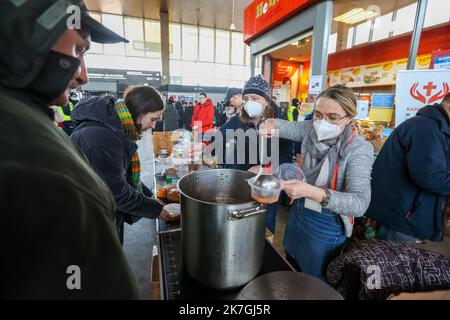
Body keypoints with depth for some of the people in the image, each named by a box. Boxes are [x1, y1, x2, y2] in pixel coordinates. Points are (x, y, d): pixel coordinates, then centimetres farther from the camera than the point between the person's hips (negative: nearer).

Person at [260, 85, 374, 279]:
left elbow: (360, 203, -32)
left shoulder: (359, 149, -23)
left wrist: (311, 191, -46)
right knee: (290, 274, 29)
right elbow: (285, 127, 3)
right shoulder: (312, 129, -9)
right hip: (297, 213, 5)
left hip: (325, 226, -5)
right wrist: (271, 125, -21)